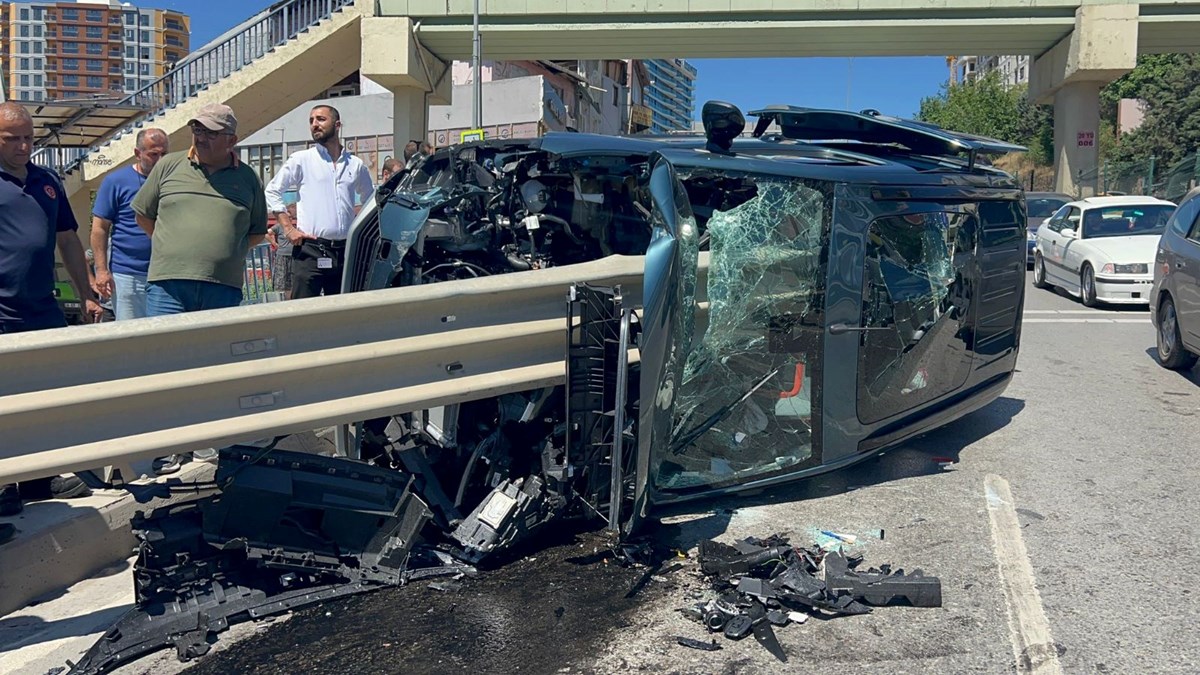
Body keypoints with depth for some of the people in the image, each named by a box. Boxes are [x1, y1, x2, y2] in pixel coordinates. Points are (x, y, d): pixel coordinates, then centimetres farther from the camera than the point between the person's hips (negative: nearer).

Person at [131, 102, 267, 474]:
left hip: (223, 287, 1)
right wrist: (171, 248, 15)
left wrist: (230, 250, 10)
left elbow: (258, 231, 21)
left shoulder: (246, 178, 11)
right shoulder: (168, 166, 10)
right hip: (168, 284, -1)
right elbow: (142, 213, 20)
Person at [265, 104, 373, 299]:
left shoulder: (356, 165, 12)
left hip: (345, 252, 3)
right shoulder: (301, 160, 4)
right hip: (310, 251, -3)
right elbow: (272, 191, 6)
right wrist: (288, 229, -3)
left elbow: (369, 199, 27)